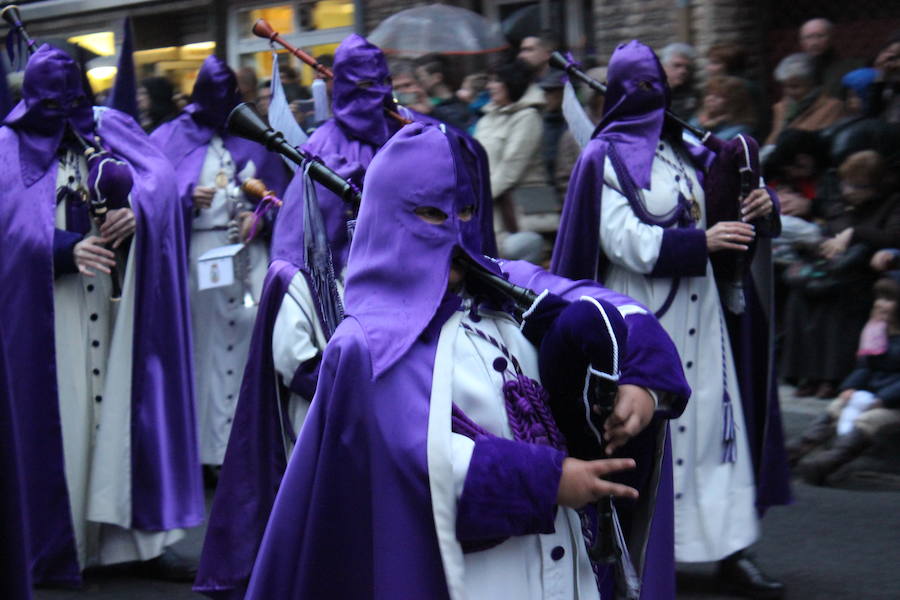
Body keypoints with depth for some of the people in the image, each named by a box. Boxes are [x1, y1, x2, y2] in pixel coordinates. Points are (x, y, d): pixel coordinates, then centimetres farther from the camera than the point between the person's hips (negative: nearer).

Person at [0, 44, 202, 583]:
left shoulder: (114, 130, 11)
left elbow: (160, 178, -4)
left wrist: (136, 210, -24)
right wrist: (67, 249, -23)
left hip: (120, 304, 2)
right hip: (49, 309, -2)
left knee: (130, 406, 0)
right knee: (59, 414, -1)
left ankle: (145, 538, 2)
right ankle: (58, 545, 6)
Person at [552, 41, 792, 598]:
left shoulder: (686, 151, 14)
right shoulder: (605, 158, -3)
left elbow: (726, 209, 18)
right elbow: (623, 239, -14)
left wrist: (761, 205, -5)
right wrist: (700, 241, -23)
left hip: (700, 310, 5)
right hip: (639, 315, -5)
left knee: (715, 421, 1)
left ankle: (731, 548, 3)